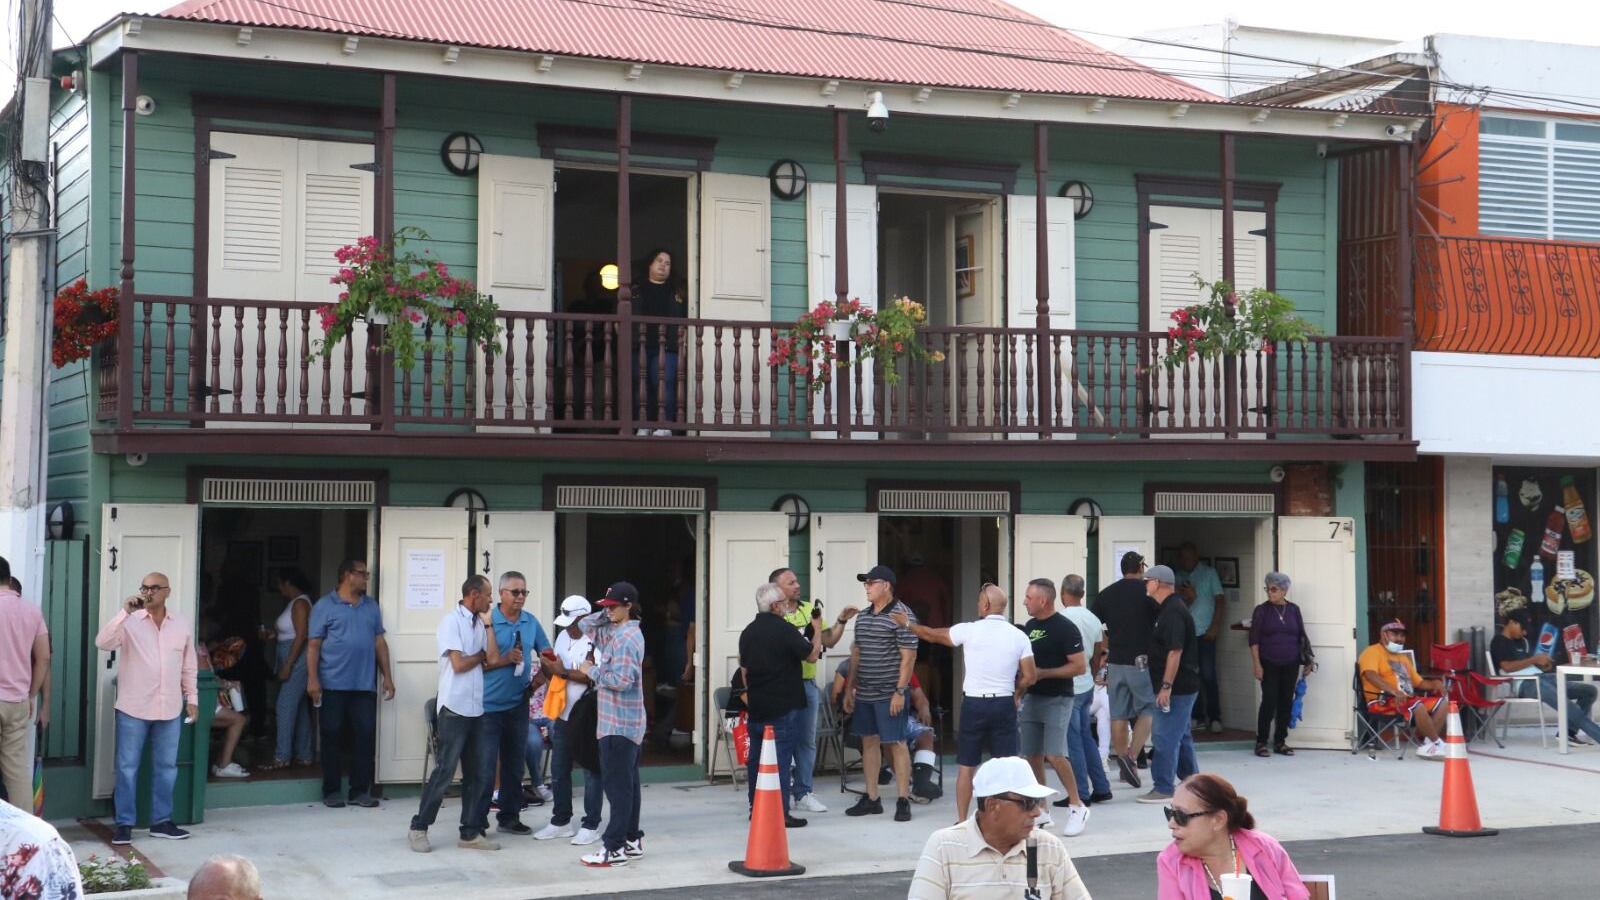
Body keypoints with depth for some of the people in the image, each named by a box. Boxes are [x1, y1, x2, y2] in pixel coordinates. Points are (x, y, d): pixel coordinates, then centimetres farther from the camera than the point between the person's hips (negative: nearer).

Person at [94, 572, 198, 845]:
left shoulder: (183, 625, 7)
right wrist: (125, 612, -26)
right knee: (127, 767, 1)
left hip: (170, 709, 3)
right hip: (133, 709, -3)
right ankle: (124, 823, 8)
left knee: (166, 767, 9)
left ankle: (161, 821, 19)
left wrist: (192, 697, 11)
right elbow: (102, 642, -20)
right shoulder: (129, 622, -4)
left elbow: (189, 666, 13)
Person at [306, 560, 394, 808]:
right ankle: (331, 791, 12)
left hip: (364, 685, 4)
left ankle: (361, 790, 9)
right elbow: (313, 645, -3)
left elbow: (380, 642, 15)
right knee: (332, 737, 3)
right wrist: (312, 679, -11)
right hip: (333, 685, -4)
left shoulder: (371, 606, 13)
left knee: (366, 736, 1)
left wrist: (387, 676, 9)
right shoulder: (325, 606, 0)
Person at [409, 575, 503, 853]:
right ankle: (418, 829, 5)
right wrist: (481, 655, 2)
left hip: (475, 709, 8)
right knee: (444, 772, -5)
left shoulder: (478, 623, 12)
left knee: (477, 774, 8)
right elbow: (459, 664, -16)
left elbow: (492, 659, 3)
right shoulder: (452, 621, -10)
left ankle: (471, 833, 14)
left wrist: (488, 624, 3)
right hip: (454, 708, -8)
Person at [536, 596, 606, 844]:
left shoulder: (596, 641, -14)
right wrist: (548, 666, -4)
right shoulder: (563, 637, 10)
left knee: (591, 771, 2)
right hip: (563, 714, 8)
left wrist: (563, 672, -20)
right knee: (559, 771, 13)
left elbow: (594, 676, -24)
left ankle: (591, 825, 9)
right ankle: (561, 821, 25)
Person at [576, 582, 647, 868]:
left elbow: (621, 680, -24)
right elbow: (585, 625, 23)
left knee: (618, 785, -9)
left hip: (619, 724, -10)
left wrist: (591, 671, -11)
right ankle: (632, 840, 21)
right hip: (626, 723, 10)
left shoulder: (626, 638, -17)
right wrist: (606, 615, 7)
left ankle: (615, 848, -8)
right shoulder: (614, 631, 14)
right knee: (627, 783, 14)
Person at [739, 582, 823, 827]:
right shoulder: (784, 630, -15)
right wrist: (817, 630, 7)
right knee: (780, 759, -5)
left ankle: (756, 809, 19)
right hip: (784, 706, -7)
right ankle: (780, 813, -5)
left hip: (757, 706, 7)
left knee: (756, 758, 13)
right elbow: (812, 656, -7)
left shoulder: (748, 632, 9)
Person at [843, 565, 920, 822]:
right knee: (869, 741, 11)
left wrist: (900, 691, -17)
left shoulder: (901, 615, -10)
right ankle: (871, 798, 19)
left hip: (889, 694, -7)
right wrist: (849, 688, 15)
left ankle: (903, 801, 1)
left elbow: (908, 656, -13)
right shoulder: (863, 616, 12)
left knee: (896, 744, -3)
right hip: (864, 693, 7)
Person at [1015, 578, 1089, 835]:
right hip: (1031, 697, 7)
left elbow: (1080, 667, -14)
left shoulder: (1065, 628, -10)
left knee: (1055, 755, -16)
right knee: (1032, 756, 6)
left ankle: (1077, 806, -2)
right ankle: (1041, 811, 15)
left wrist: (1042, 673, -17)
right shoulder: (1029, 626, 12)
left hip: (1057, 699, -7)